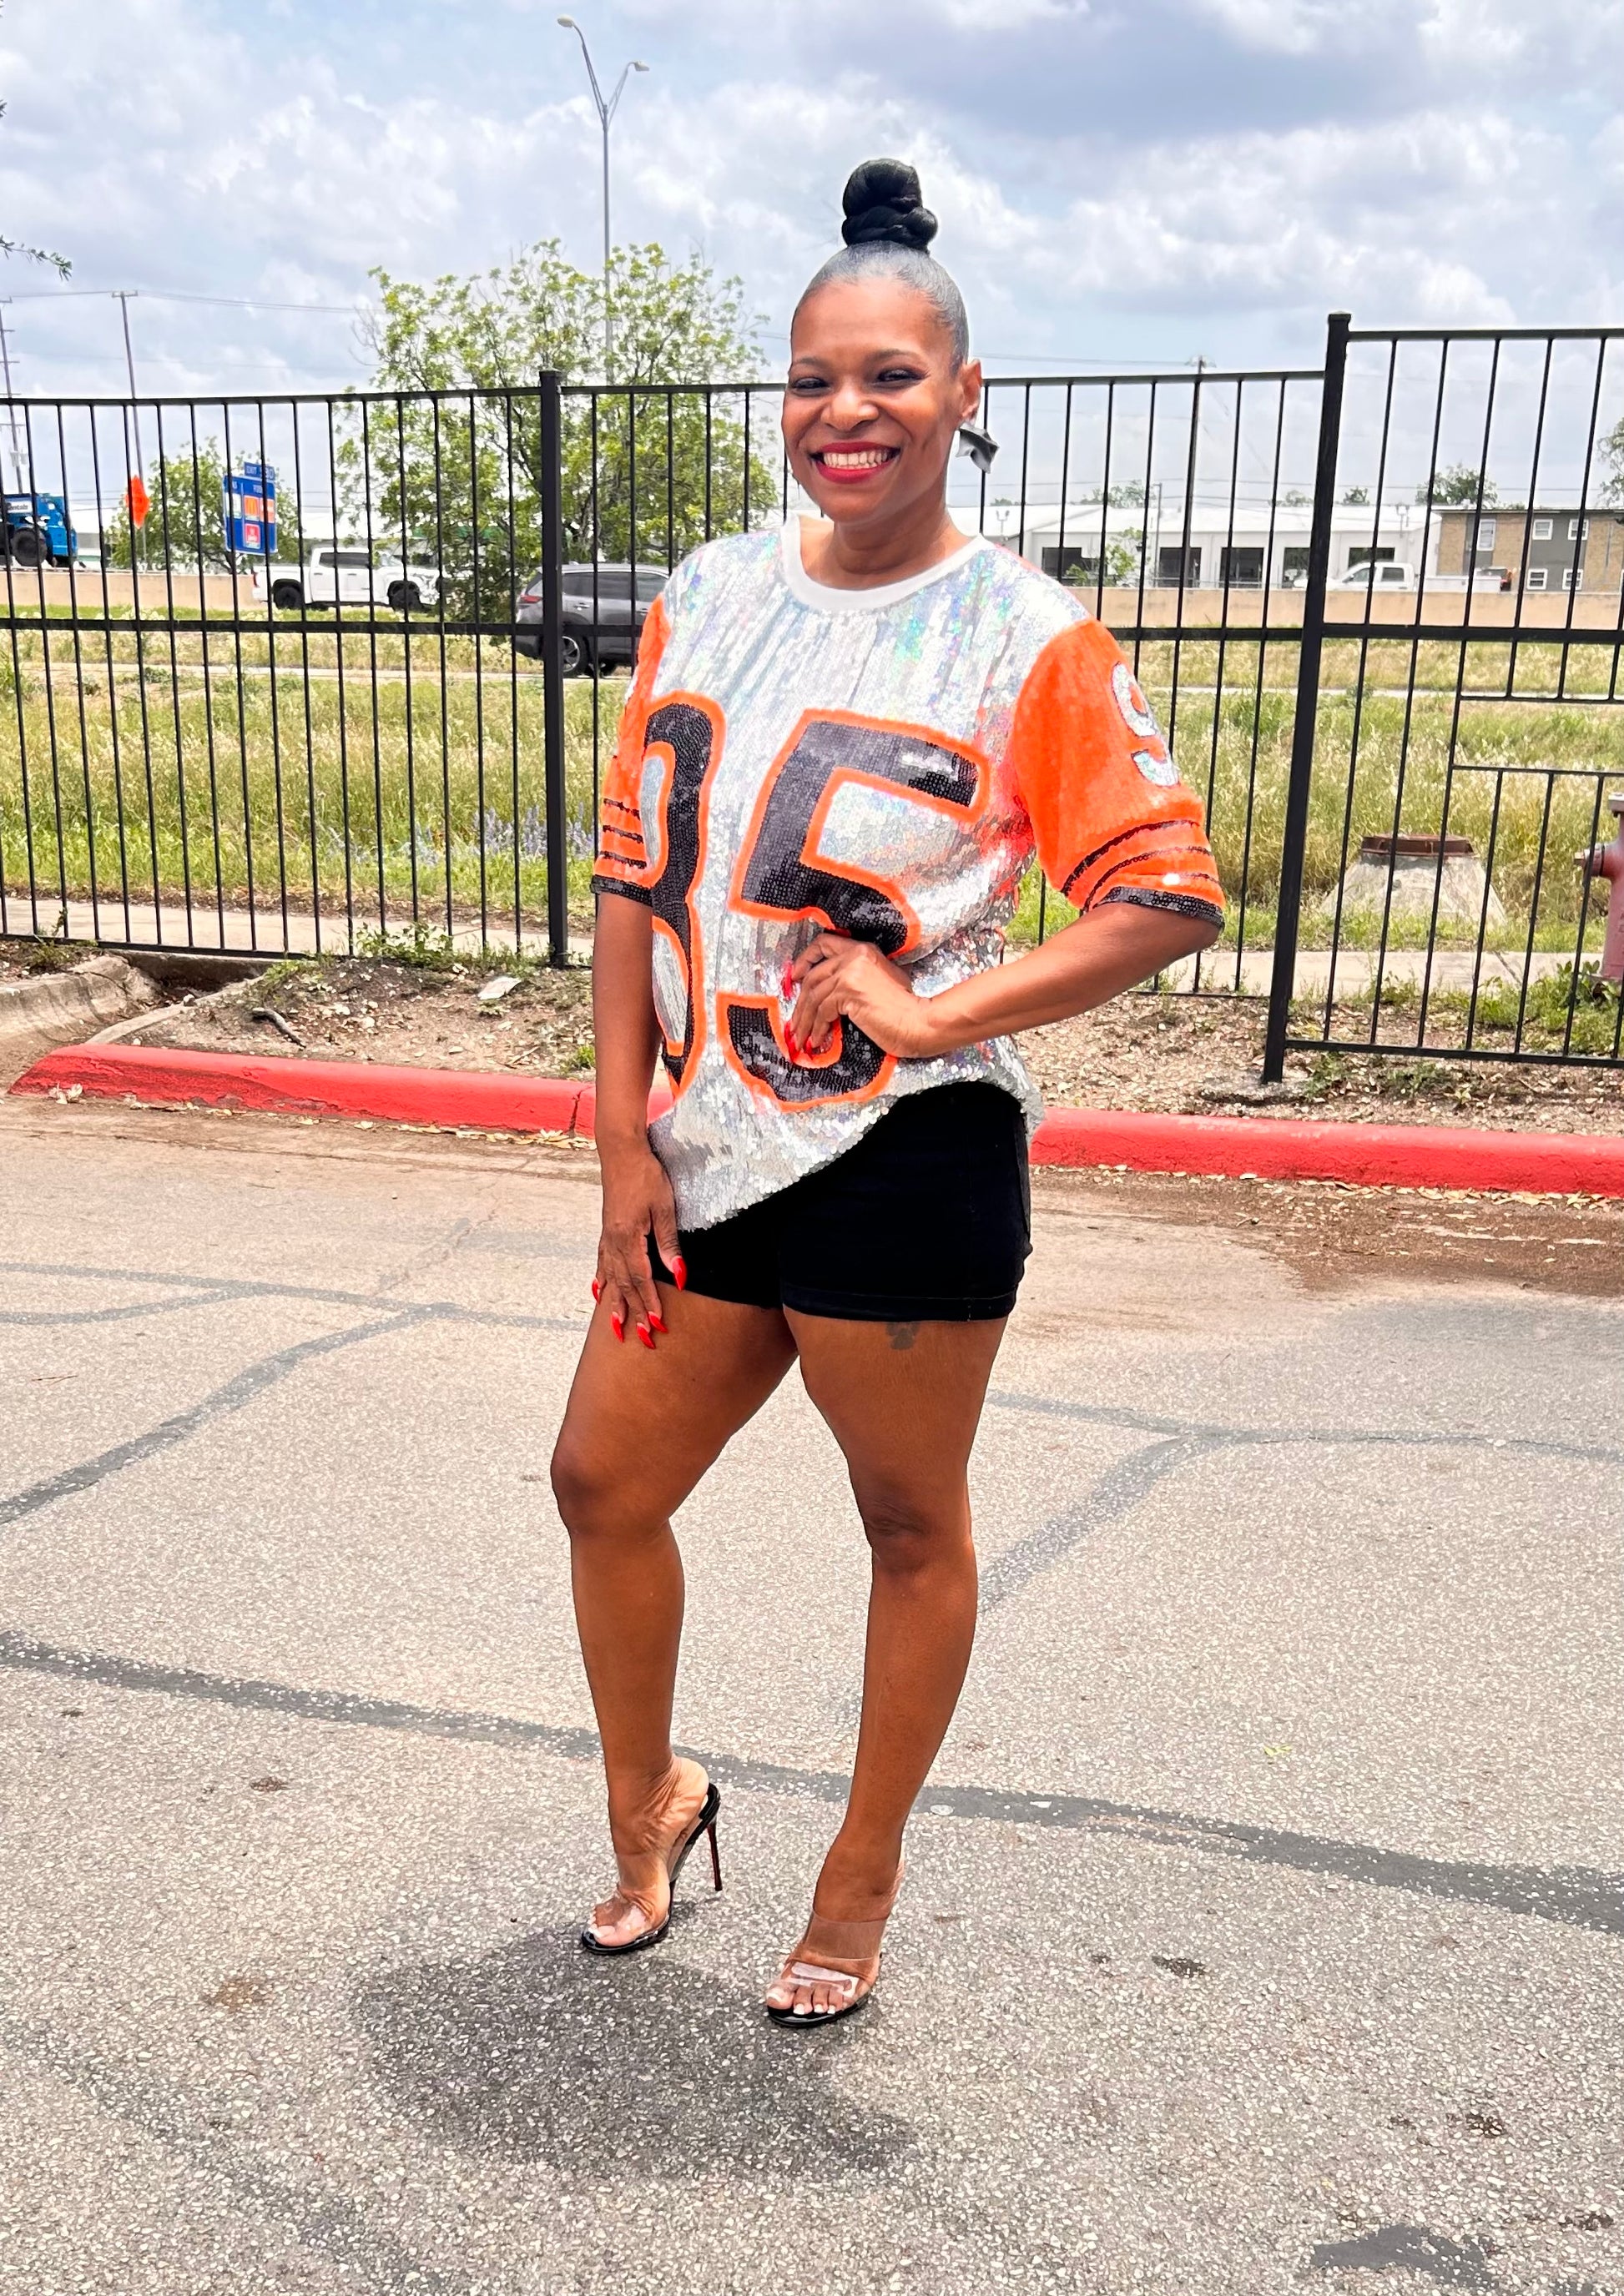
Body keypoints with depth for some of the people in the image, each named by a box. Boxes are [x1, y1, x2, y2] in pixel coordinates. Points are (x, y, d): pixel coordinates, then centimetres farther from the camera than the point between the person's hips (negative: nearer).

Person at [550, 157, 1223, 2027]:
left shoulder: (1027, 639, -6)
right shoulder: (711, 596, 6)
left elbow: (1173, 894, -10)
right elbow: (636, 875, 6)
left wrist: (933, 1012, -17)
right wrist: (624, 1137, 1)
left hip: (904, 1168, -5)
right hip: (706, 1158, 5)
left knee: (910, 1525, 11)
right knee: (603, 1479, 13)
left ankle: (861, 1880, 35)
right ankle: (647, 1798, 41)